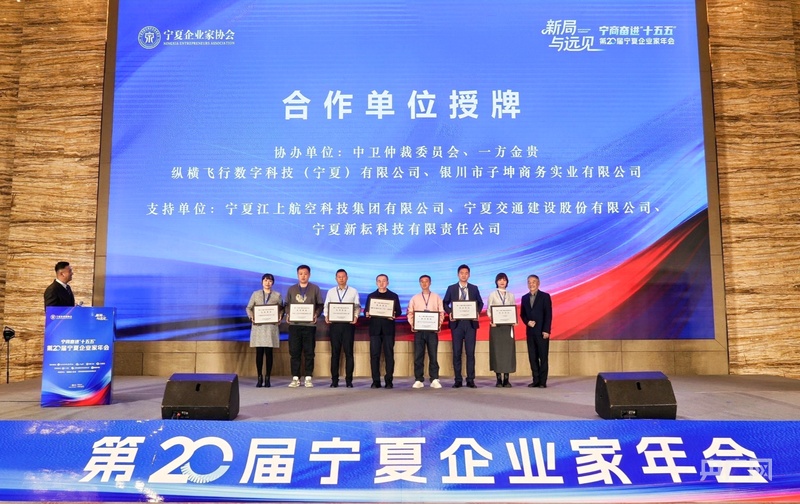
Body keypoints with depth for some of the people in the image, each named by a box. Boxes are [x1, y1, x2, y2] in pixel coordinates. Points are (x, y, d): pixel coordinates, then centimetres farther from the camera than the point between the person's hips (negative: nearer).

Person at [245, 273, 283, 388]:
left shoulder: (277, 295, 8)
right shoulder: (255, 294, 10)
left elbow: (281, 309, 9)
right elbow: (248, 308, 9)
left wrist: (279, 317, -10)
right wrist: (251, 316, -9)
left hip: (271, 327, 0)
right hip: (258, 326, 1)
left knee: (269, 353, 0)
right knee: (259, 352, 0)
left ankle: (267, 378, 7)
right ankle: (259, 377, 8)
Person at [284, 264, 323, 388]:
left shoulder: (315, 289, 6)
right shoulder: (291, 289, 12)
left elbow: (320, 305, 4)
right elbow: (287, 305, 12)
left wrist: (316, 315, -13)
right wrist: (288, 314, -6)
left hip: (309, 325, -1)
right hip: (294, 324, 2)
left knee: (309, 352, 1)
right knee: (294, 352, 2)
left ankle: (308, 378, 7)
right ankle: (295, 378, 8)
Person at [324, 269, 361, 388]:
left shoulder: (353, 292, 6)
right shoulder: (331, 292, 12)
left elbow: (358, 306, 3)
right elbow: (326, 306, 10)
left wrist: (356, 316, -14)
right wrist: (326, 316, -8)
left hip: (348, 324, -1)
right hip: (334, 324, 2)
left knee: (348, 352, 0)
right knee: (335, 352, 4)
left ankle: (349, 380, 6)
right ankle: (334, 380, 10)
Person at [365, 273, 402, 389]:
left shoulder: (394, 296, 12)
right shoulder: (371, 296, 16)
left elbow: (398, 311, 5)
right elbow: (366, 311, 11)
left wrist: (394, 315, -16)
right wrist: (367, 314, -12)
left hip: (388, 329, -1)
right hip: (375, 329, 1)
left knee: (389, 355, -3)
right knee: (374, 355, -2)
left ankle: (389, 381, 1)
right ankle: (376, 381, 3)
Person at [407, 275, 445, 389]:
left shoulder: (436, 297, 10)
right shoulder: (414, 298, 13)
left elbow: (441, 312, 6)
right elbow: (410, 313, 9)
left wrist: (439, 323, -9)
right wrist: (412, 324, -6)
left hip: (432, 329, -1)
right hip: (418, 329, 1)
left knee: (433, 355, -2)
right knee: (418, 355, 0)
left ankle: (434, 380, 2)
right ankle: (419, 380, 5)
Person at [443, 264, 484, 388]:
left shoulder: (474, 288, 8)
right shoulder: (451, 288, 6)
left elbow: (480, 303, 12)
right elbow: (445, 303, 10)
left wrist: (477, 312, -7)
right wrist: (449, 312, -9)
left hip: (471, 323, 0)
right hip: (457, 323, 0)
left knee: (470, 352, 1)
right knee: (457, 352, 2)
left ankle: (470, 380, 6)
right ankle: (458, 380, 7)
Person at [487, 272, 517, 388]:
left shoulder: (511, 295, 12)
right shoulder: (492, 295, 7)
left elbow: (514, 310, 9)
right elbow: (488, 310, 3)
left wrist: (514, 320, -10)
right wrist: (491, 320, -16)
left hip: (508, 325, 2)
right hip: (496, 325, -2)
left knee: (508, 350, -2)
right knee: (496, 350, -3)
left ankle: (506, 379, 2)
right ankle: (499, 379, 1)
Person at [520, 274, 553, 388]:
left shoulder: (545, 296, -1)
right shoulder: (524, 298, 13)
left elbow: (548, 315, -6)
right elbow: (522, 314, 14)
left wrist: (546, 330, -14)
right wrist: (527, 322, -7)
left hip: (542, 331, -4)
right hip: (530, 331, 4)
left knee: (543, 357, -2)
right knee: (532, 357, 5)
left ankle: (543, 381, 2)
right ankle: (536, 380, 10)